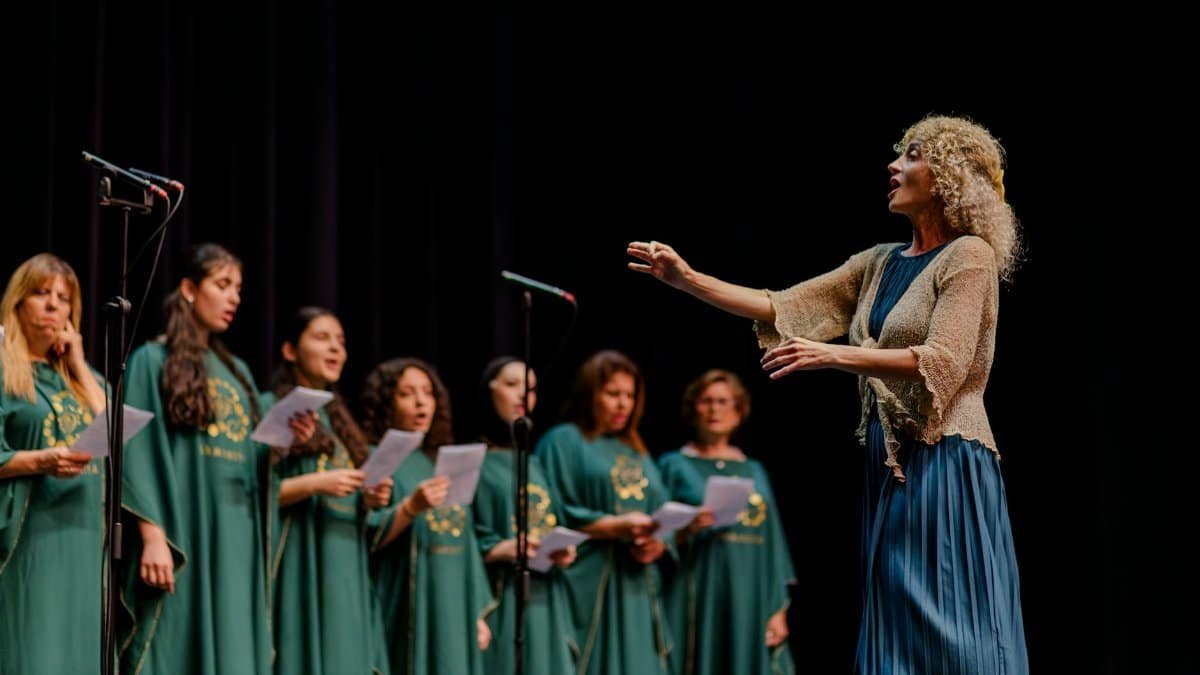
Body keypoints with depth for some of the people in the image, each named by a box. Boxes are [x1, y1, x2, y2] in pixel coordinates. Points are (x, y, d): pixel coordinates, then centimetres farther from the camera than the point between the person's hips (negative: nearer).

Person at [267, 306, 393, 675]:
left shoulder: (339, 417, 22)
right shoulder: (269, 408, 0)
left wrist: (369, 499, 2)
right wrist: (313, 484, -19)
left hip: (345, 572, 7)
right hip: (299, 570, -7)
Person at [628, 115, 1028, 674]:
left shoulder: (970, 256, -6)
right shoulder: (881, 264, 17)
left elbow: (942, 362, -18)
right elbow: (781, 308, 14)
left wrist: (834, 355, -24)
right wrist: (688, 279, 5)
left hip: (944, 464, -8)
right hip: (890, 465, 8)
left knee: (947, 630, -9)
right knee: (896, 625, 5)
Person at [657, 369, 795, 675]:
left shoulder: (754, 471, 16)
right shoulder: (674, 466, 6)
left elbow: (771, 545, 12)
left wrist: (778, 609, 4)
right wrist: (686, 529, -17)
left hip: (746, 604, 3)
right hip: (697, 602, -3)